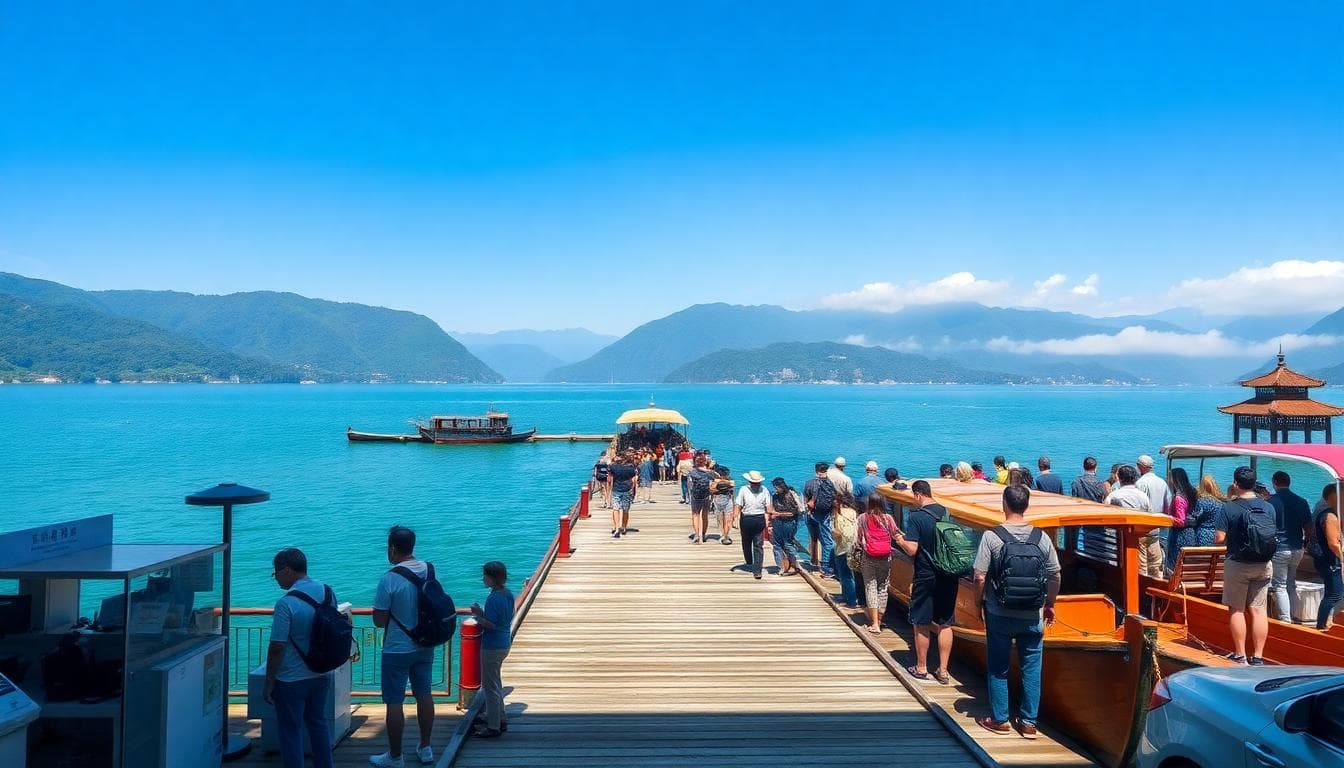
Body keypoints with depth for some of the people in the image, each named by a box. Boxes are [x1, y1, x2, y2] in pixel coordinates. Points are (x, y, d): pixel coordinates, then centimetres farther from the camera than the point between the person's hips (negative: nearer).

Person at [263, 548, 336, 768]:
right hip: (321, 675, 7)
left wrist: (268, 683, -9)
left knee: (291, 732, 8)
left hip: (291, 681, -7)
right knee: (318, 724, 20)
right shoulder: (328, 592, -1)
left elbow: (276, 648, -19)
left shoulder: (286, 603, -22)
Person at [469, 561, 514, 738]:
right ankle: (498, 718, 33)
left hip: (492, 647, -9)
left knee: (490, 686, 1)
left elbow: (491, 624, -25)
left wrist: (477, 616, -10)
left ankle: (493, 727, 8)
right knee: (495, 683, 23)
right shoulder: (508, 594, 5)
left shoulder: (493, 599, -23)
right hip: (504, 643, 9)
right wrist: (481, 613, 7)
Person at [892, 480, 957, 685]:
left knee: (922, 624, 9)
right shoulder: (948, 513, 3)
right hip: (949, 577, 5)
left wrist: (901, 541, 1)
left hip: (926, 578, -5)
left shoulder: (916, 517, -14)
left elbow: (912, 550, -18)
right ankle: (943, 671, 16)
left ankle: (921, 668, 19)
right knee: (945, 624, 11)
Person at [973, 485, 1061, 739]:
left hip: (999, 615, -2)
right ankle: (1029, 722, 19)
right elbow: (1054, 576, 3)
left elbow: (980, 577, -13)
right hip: (1032, 617, 2)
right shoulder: (1042, 538, -4)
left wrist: (979, 603, 3)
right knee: (1032, 668, 13)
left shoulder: (992, 537, -12)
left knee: (998, 668, 11)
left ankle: (999, 719, 20)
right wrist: (1050, 605, 18)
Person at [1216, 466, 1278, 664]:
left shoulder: (1229, 507, -13)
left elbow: (1219, 539, -14)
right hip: (1264, 566, 4)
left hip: (1237, 565, -4)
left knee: (1236, 610, 6)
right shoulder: (1268, 507, -1)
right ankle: (1258, 656, 10)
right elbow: (1273, 535, 5)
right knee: (1258, 609, 8)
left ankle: (1240, 655, 11)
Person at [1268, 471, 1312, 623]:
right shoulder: (1302, 502, 3)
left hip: (1279, 549, -5)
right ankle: (1294, 617, 22)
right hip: (1297, 550, 5)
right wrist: (1304, 543, 23)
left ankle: (1285, 621, -1)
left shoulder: (1271, 501, -12)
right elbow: (1308, 528, 8)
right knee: (1291, 585, 18)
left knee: (1280, 586, 1)